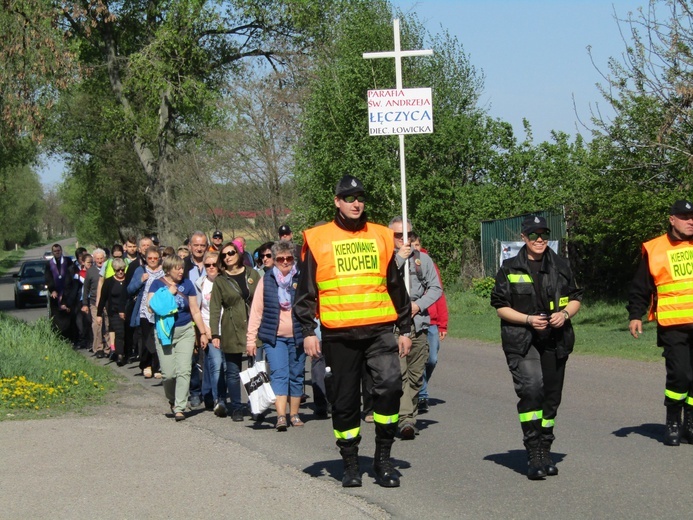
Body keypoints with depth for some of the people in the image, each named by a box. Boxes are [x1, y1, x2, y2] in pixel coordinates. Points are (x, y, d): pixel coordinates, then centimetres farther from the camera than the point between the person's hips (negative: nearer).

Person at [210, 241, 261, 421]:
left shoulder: (252, 274, 9)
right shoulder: (220, 280, 4)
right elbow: (215, 308, 2)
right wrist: (215, 334, -5)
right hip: (231, 331, -1)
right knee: (233, 372, 2)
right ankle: (236, 408, 12)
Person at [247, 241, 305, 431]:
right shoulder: (266, 280, 3)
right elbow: (256, 310, 3)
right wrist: (251, 338, 0)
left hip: (297, 336, 1)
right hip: (274, 337, -1)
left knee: (296, 376, 8)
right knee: (279, 375, -10)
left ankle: (294, 414, 21)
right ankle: (281, 416, -16)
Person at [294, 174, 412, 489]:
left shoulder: (380, 237, 12)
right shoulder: (318, 239, 5)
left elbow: (396, 286, 17)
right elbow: (306, 290, 5)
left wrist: (405, 329, 15)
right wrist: (308, 331, -2)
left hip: (379, 329, 1)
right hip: (339, 334, -1)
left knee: (390, 385, -16)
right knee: (344, 401, 5)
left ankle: (383, 457, -2)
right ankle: (350, 463, 19)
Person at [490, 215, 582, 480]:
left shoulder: (560, 266, 10)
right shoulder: (510, 269, 2)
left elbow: (575, 298, 16)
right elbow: (500, 306, 1)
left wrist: (565, 313, -6)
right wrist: (528, 319, -13)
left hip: (555, 341, 4)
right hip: (522, 341, -4)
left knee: (551, 396, 9)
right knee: (531, 388, -22)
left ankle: (545, 452, 23)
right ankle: (533, 454, -22)